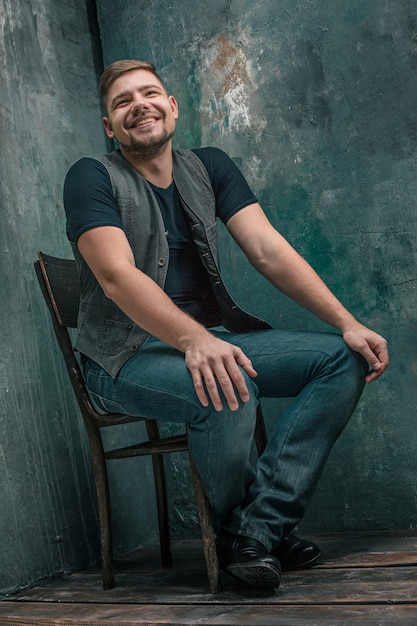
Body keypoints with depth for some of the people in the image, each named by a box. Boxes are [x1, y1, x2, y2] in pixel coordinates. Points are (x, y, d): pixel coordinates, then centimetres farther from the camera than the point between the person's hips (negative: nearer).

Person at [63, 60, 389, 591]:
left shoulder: (209, 168, 12)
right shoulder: (92, 178, -4)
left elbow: (269, 251, 2)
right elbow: (118, 277, -19)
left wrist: (347, 323, -10)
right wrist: (193, 340, -36)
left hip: (212, 339, 6)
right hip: (128, 355, -6)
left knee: (345, 358, -10)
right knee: (227, 392, -36)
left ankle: (259, 529, -19)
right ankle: (233, 536, -6)